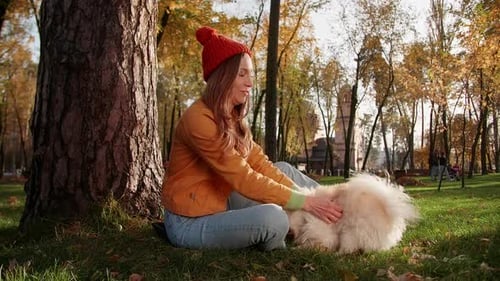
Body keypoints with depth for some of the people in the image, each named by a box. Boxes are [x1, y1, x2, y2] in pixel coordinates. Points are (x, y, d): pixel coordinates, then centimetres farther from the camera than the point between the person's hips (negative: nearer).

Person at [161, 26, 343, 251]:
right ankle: (275, 252, 4)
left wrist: (309, 197, -11)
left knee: (284, 170, 7)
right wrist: (303, 202, -23)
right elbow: (243, 179, -25)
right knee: (273, 218, -28)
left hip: (220, 205, 9)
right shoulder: (199, 120, -22)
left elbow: (261, 164, -1)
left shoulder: (233, 119, 7)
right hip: (191, 222, -9)